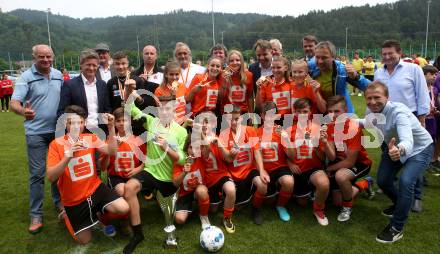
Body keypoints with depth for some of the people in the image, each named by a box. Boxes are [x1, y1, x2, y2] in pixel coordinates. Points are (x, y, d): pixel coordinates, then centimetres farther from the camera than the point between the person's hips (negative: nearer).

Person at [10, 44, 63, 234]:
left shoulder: (58, 75, 5)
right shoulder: (26, 77, -9)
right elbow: (14, 102, -19)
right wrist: (23, 111, -41)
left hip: (58, 130, 4)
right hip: (36, 133, -4)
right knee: (37, 174, 0)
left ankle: (59, 202, 33)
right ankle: (36, 215, 10)